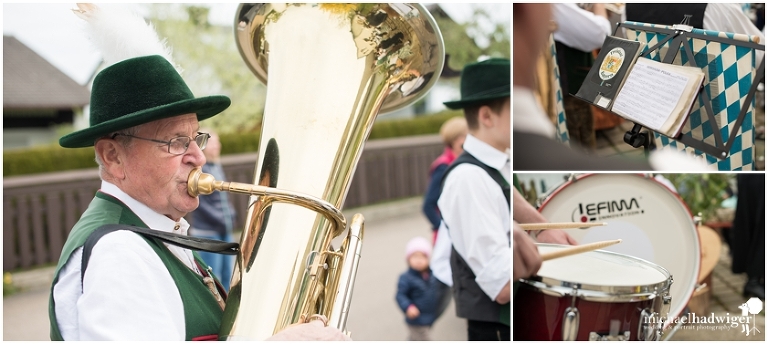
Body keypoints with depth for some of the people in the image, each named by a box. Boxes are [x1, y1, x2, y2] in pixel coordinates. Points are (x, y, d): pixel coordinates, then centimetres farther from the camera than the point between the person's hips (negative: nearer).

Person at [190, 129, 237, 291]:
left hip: (225, 231, 8)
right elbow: (197, 202, -15)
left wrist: (230, 216, 7)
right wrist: (220, 220, -13)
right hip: (207, 231, -8)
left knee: (228, 277, 12)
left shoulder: (217, 166, 12)